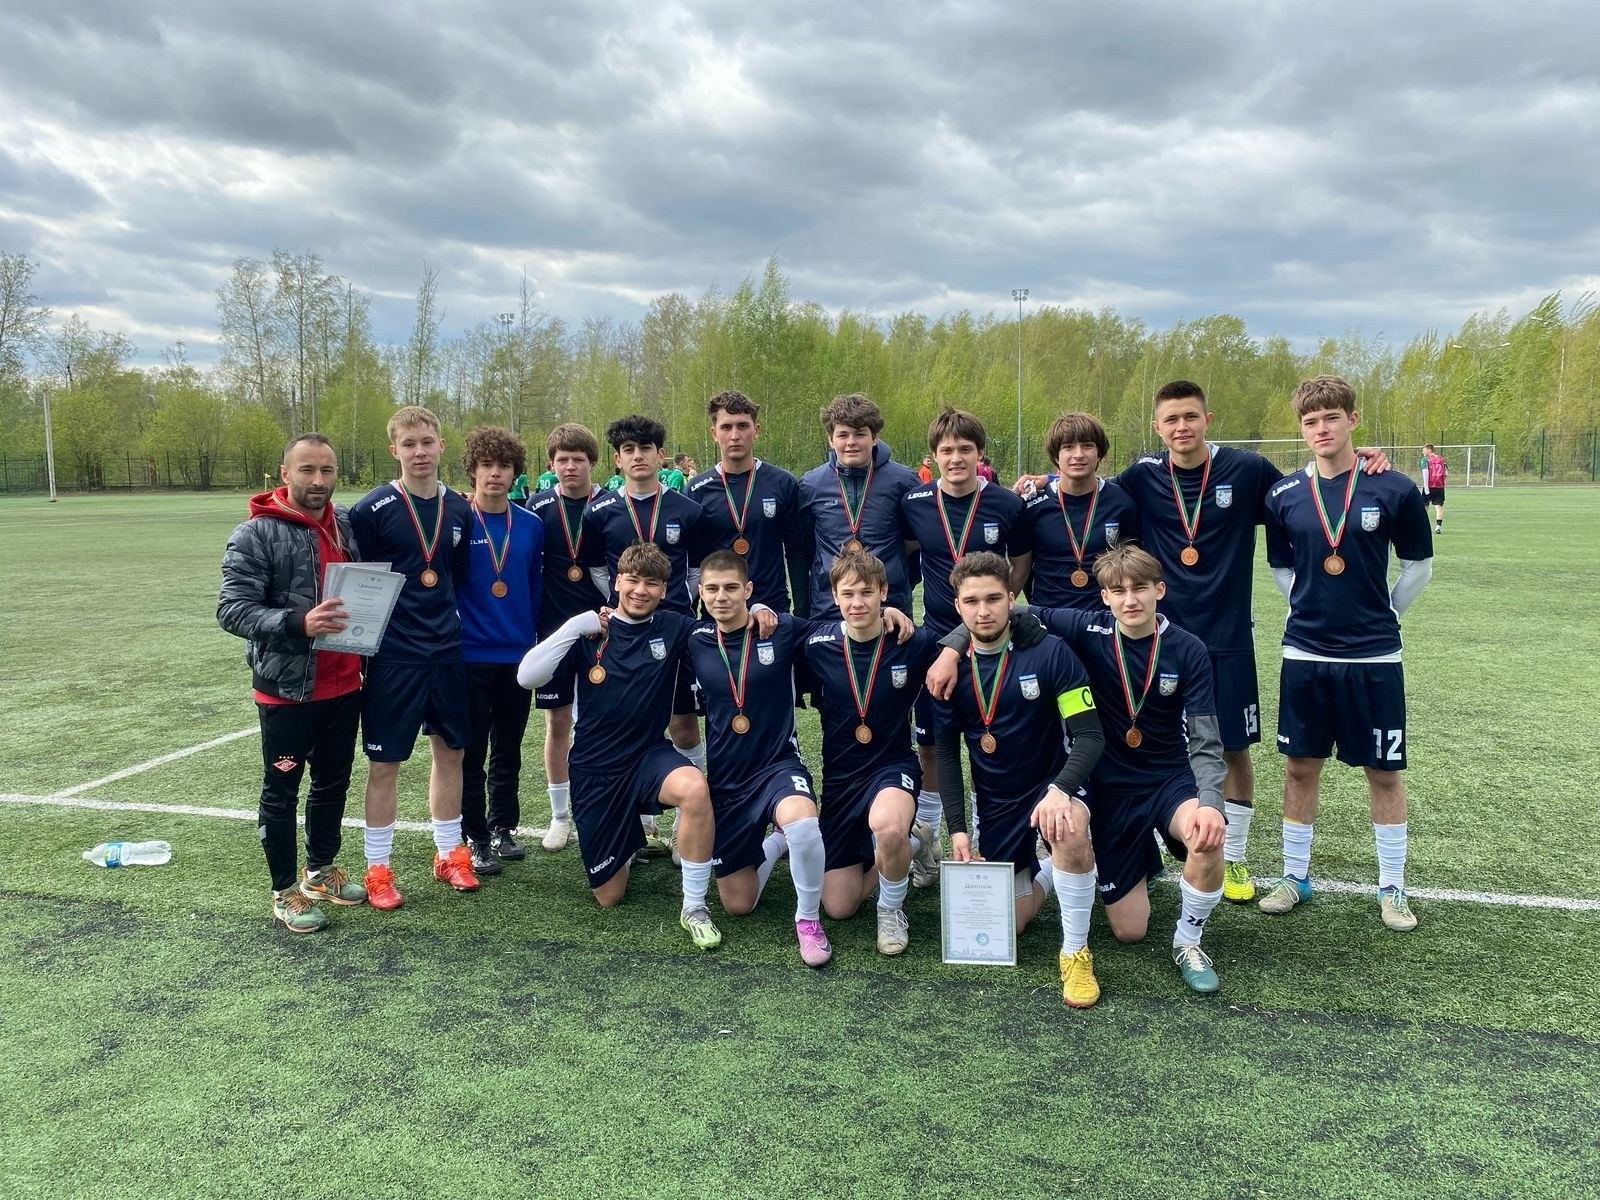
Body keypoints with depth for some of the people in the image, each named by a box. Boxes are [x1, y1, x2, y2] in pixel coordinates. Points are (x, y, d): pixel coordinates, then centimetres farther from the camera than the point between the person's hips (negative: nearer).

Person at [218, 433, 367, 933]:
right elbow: (232, 609, -18)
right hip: (287, 689, -6)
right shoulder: (255, 534, -13)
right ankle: (286, 891, 22)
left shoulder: (347, 523, 5)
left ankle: (320, 870, 37)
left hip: (343, 685, 6)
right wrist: (298, 623, -33)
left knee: (333, 782, 19)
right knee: (281, 792, 8)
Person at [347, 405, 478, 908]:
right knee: (385, 762, 4)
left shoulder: (459, 510, 4)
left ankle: (449, 854, 28)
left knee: (451, 750, 12)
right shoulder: (372, 510, -10)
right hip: (392, 657, -5)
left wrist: (451, 624, 13)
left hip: (447, 653, 5)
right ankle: (378, 869, 18)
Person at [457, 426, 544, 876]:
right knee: (472, 752, 6)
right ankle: (475, 838, 18)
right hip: (471, 655, -3)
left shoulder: (531, 526, 4)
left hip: (518, 655, 4)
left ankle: (503, 829, 29)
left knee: (508, 750, 15)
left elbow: (535, 586, 9)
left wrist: (535, 638, 7)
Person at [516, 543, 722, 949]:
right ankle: (630, 840, 41)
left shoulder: (674, 628, -4)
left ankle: (694, 907, -18)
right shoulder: (591, 632, -6)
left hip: (650, 755, 0)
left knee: (695, 789, -37)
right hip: (594, 771, 0)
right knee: (609, 896, 6)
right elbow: (526, 677, -16)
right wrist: (574, 627, -25)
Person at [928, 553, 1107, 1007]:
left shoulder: (1050, 653, -15)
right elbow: (946, 752, 3)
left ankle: (1076, 952, -16)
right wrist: (957, 828, -5)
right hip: (995, 802, 3)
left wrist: (1060, 790, -33)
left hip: (1052, 786, -3)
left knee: (1068, 831, -38)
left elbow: (1090, 736, -16)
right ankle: (1043, 874, 36)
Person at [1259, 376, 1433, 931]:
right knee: (1300, 767, 10)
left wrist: (1380, 614, 7)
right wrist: (1315, 610, 7)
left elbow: (1419, 566, 6)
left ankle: (1392, 887, 24)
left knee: (1384, 771, 8)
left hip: (1374, 658, -1)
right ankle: (1295, 876, 25)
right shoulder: (1284, 496, -1)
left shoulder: (1394, 490, -7)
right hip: (1304, 655, 2)